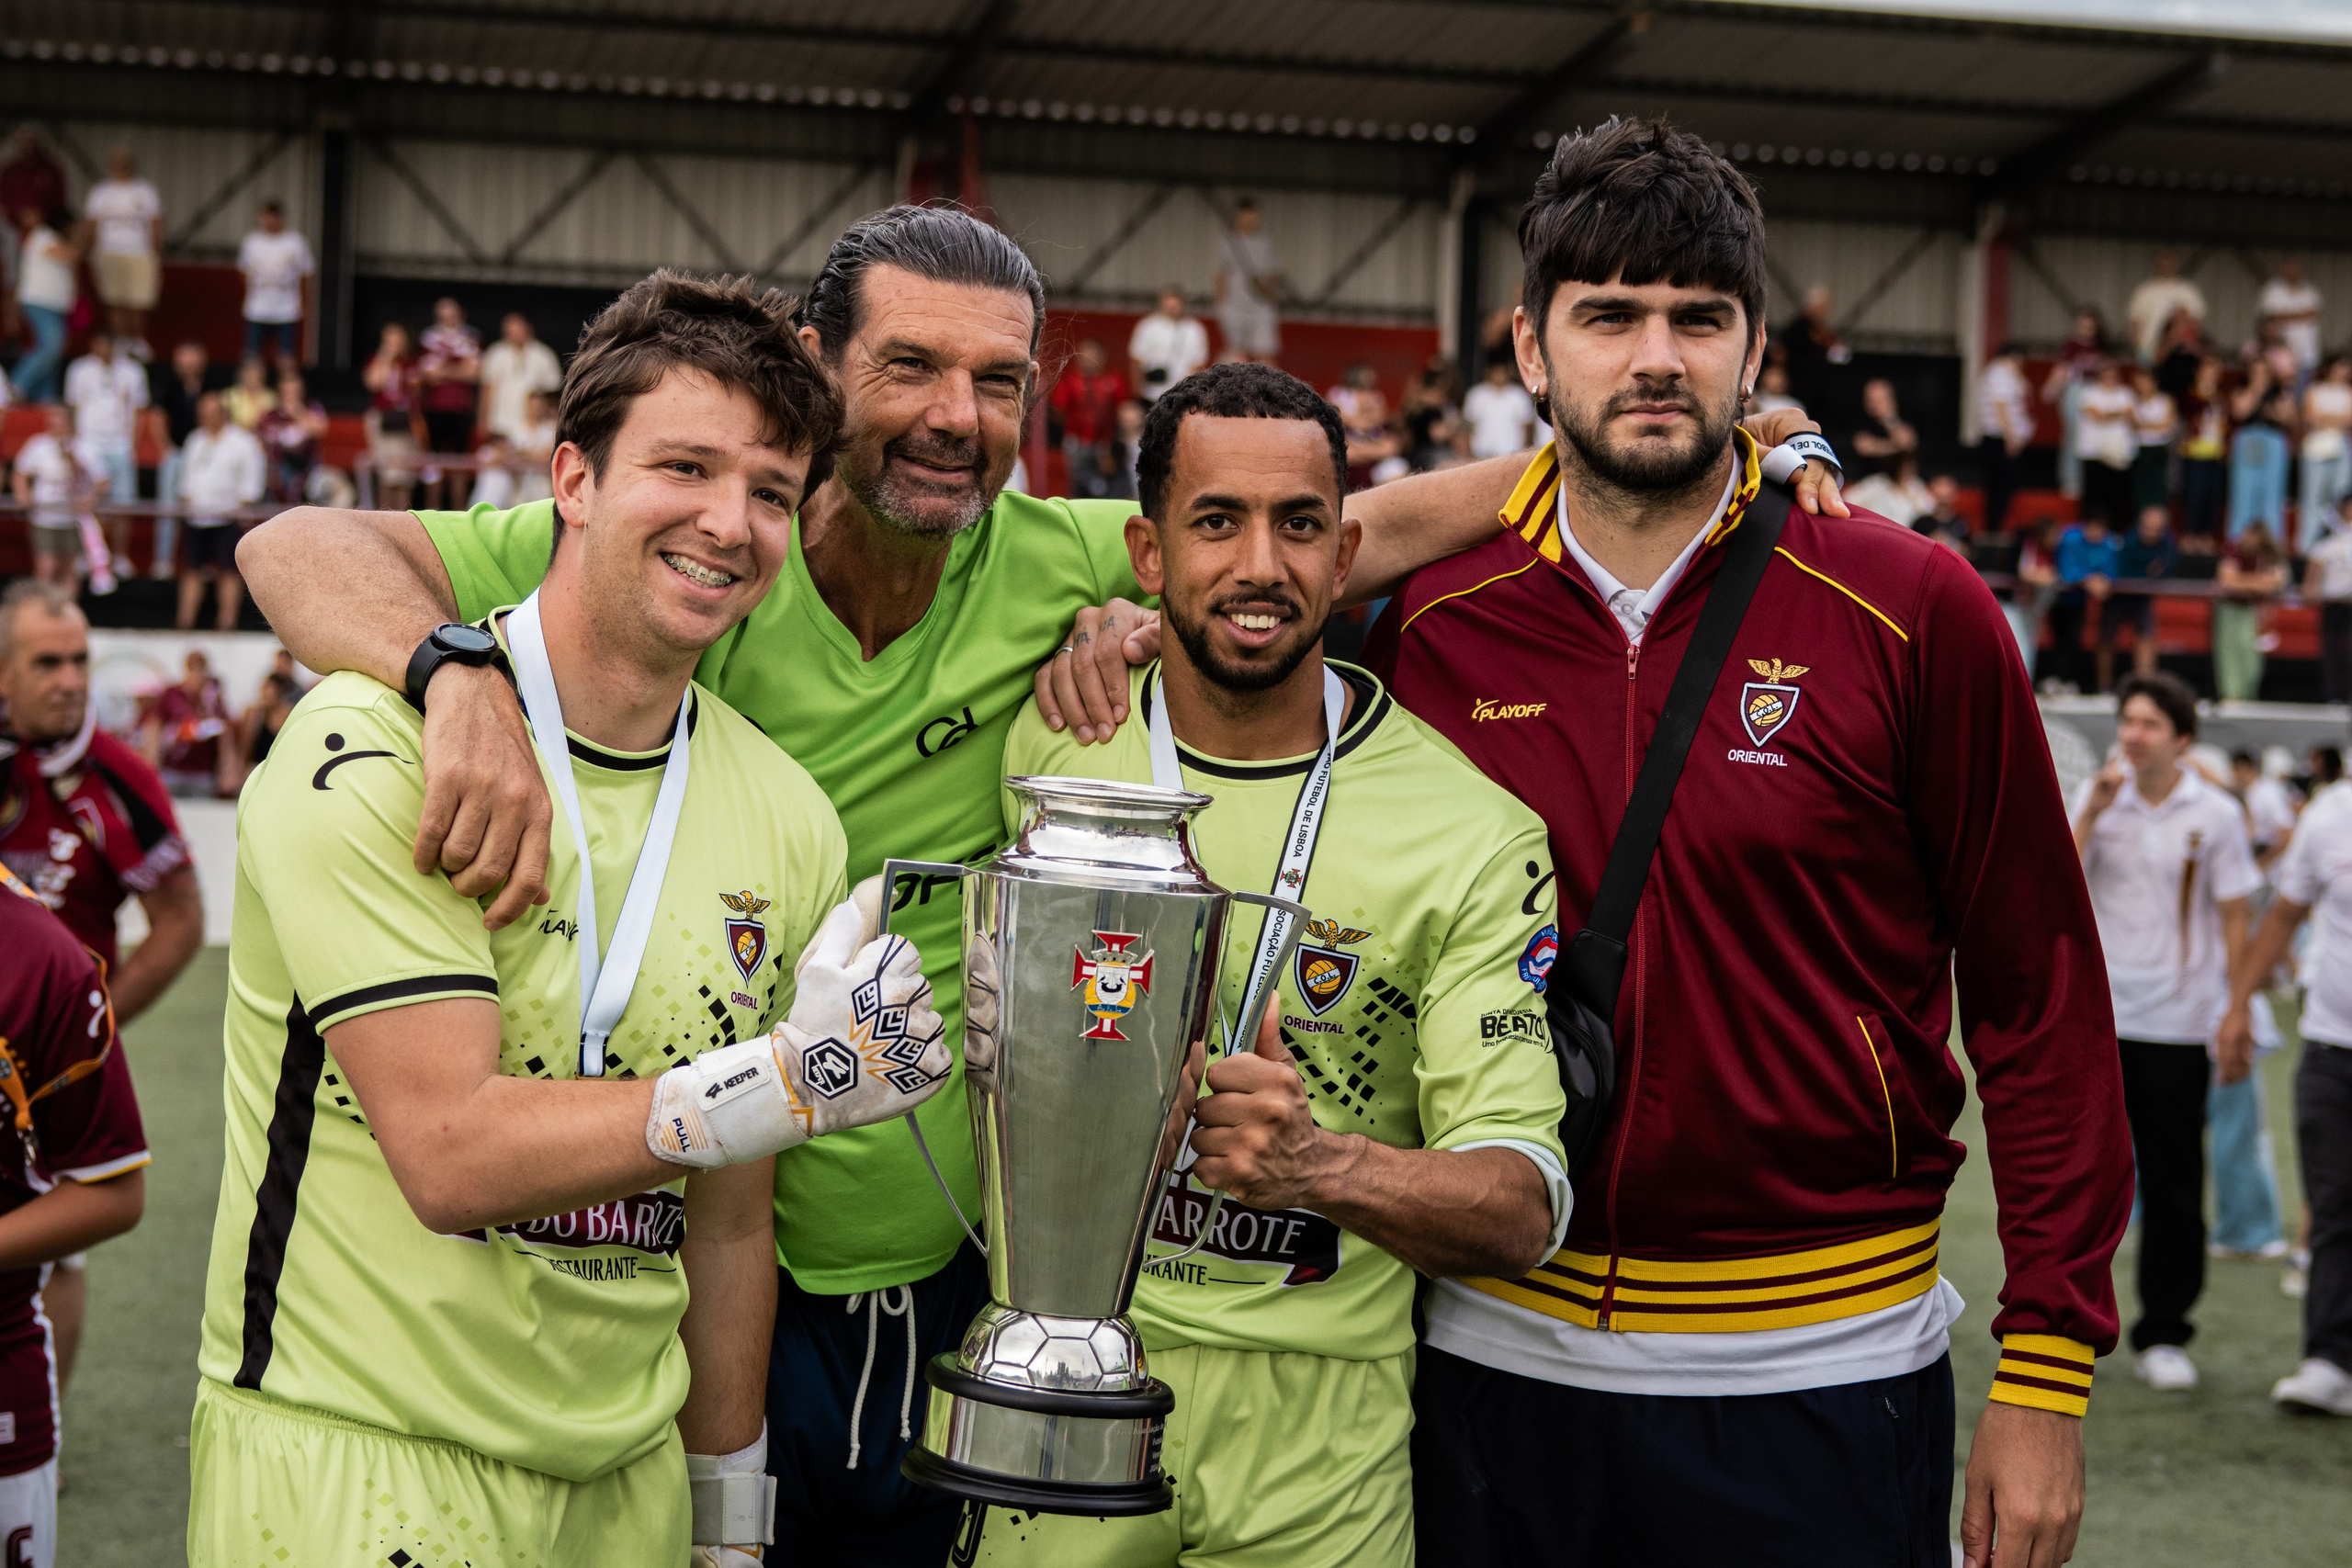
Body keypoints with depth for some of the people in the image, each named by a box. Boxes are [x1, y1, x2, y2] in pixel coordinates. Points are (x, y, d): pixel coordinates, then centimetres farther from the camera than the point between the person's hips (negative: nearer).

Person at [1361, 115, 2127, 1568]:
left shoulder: (1912, 611, -7)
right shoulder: (1428, 619, 0)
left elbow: (2040, 999, -4)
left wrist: (2046, 1379, -6)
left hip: (1821, 1382, -2)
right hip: (1498, 1357, 2)